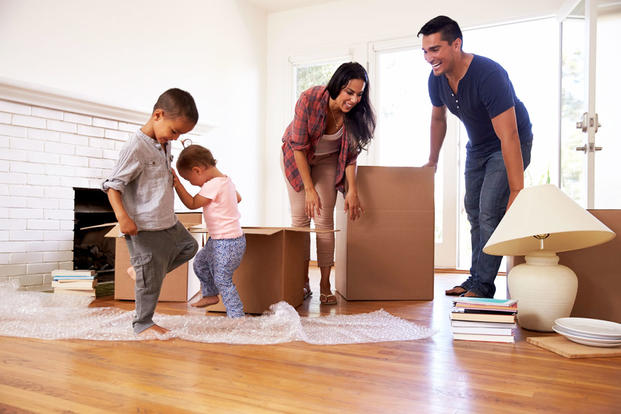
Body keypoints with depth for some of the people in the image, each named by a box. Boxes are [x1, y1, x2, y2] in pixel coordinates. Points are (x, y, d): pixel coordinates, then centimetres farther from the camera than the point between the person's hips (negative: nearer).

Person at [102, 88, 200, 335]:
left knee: (189, 247, 26)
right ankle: (142, 323, 21)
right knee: (151, 279, 0)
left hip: (169, 222, 9)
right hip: (145, 229, -9)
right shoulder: (136, 148, -20)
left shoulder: (164, 145, 7)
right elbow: (112, 185, -21)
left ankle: (139, 270, 29)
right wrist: (122, 217, -30)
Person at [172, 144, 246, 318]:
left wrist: (177, 184, -13)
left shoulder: (212, 185, -22)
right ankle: (210, 295, 41)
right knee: (200, 262, 24)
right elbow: (238, 198, 22)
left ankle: (236, 316, 11)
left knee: (222, 280, 0)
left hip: (226, 243, -10)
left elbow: (192, 204, -15)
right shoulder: (226, 180, 6)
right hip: (218, 240, 10)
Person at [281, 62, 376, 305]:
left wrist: (352, 190, -17)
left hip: (327, 160, 1)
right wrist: (309, 189, -27)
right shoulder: (309, 100, -32)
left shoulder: (355, 114, -23)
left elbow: (351, 154, -11)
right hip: (296, 156, -1)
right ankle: (303, 282, 6)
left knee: (324, 221, -7)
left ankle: (325, 285, 0)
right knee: (300, 218, -4)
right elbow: (299, 147, -26)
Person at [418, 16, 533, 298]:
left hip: (510, 146, -8)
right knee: (474, 211, 11)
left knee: (490, 213, -15)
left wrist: (517, 192, -42)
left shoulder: (489, 75, -34)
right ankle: (476, 278, 24)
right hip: (477, 146, 8)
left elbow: (508, 136, -39)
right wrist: (432, 161, 16)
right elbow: (438, 119, 8)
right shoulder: (437, 78, -11)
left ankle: (483, 285, -2)